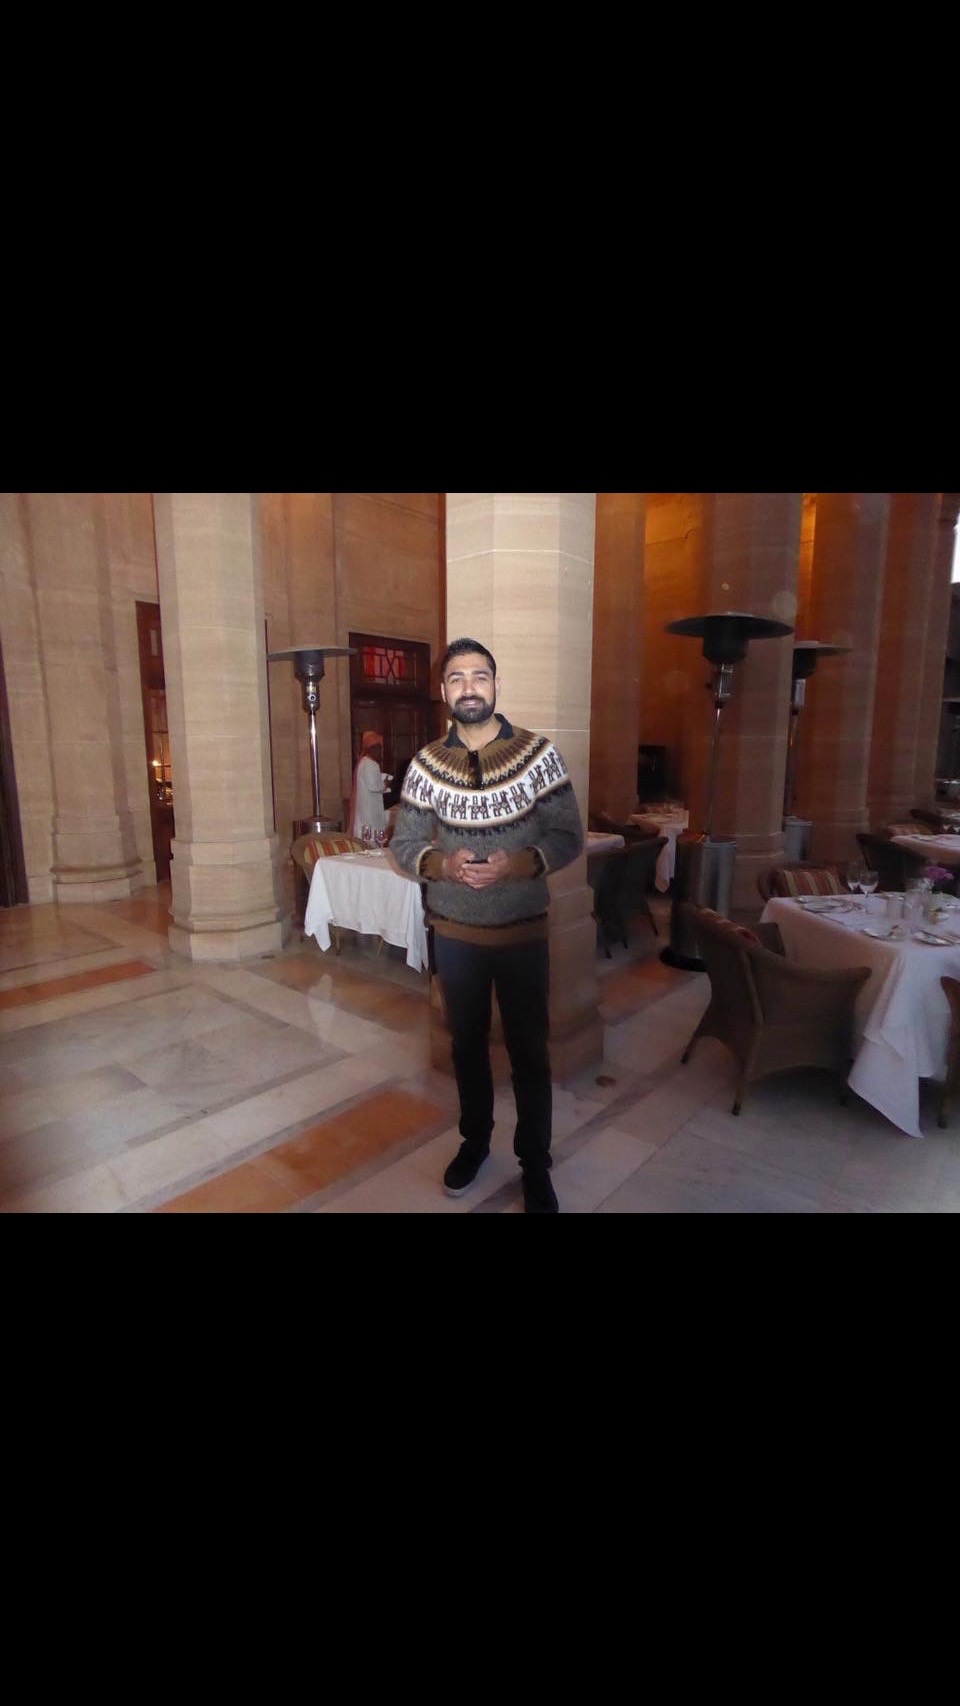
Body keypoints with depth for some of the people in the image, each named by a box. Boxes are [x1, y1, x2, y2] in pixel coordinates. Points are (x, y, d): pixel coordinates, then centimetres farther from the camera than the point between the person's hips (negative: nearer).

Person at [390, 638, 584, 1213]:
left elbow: (570, 837, -8)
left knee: (530, 1051, 10)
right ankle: (475, 1140, 43)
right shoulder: (426, 763, -3)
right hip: (455, 933, 2)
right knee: (467, 1044, 19)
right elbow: (403, 844, -1)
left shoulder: (538, 752, -9)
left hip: (523, 931, -2)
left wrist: (518, 864, -26)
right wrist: (441, 863, -22)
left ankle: (536, 1163, 31)